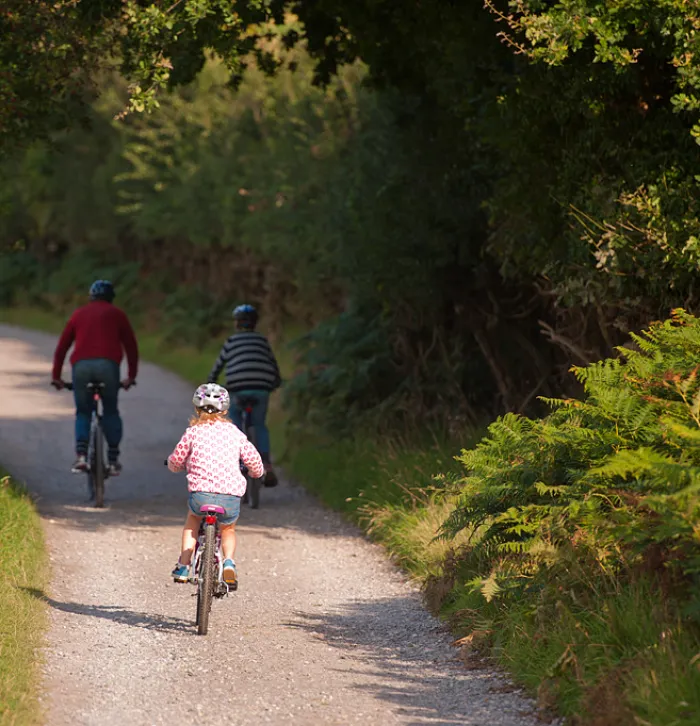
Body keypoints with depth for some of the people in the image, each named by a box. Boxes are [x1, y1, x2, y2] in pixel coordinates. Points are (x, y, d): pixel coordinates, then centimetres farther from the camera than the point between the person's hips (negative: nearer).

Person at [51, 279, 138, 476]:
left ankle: (81, 455, -4)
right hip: (108, 364, -1)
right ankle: (113, 460, 8)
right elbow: (131, 346, 17)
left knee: (83, 412, 16)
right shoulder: (117, 314, 19)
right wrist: (131, 376, 23)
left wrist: (56, 377, 25)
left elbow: (62, 347, 22)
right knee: (111, 412, 14)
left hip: (81, 365, 1)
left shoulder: (79, 314, 24)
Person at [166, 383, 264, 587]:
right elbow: (253, 460, 14)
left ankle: (183, 566, 22)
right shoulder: (234, 432, 12)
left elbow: (175, 462, 15)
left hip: (201, 493, -1)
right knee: (228, 529, 31)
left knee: (192, 519, 33)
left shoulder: (193, 432, 7)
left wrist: (175, 464, 40)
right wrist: (256, 472, 38)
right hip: (231, 497, 1)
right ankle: (229, 562, 4)